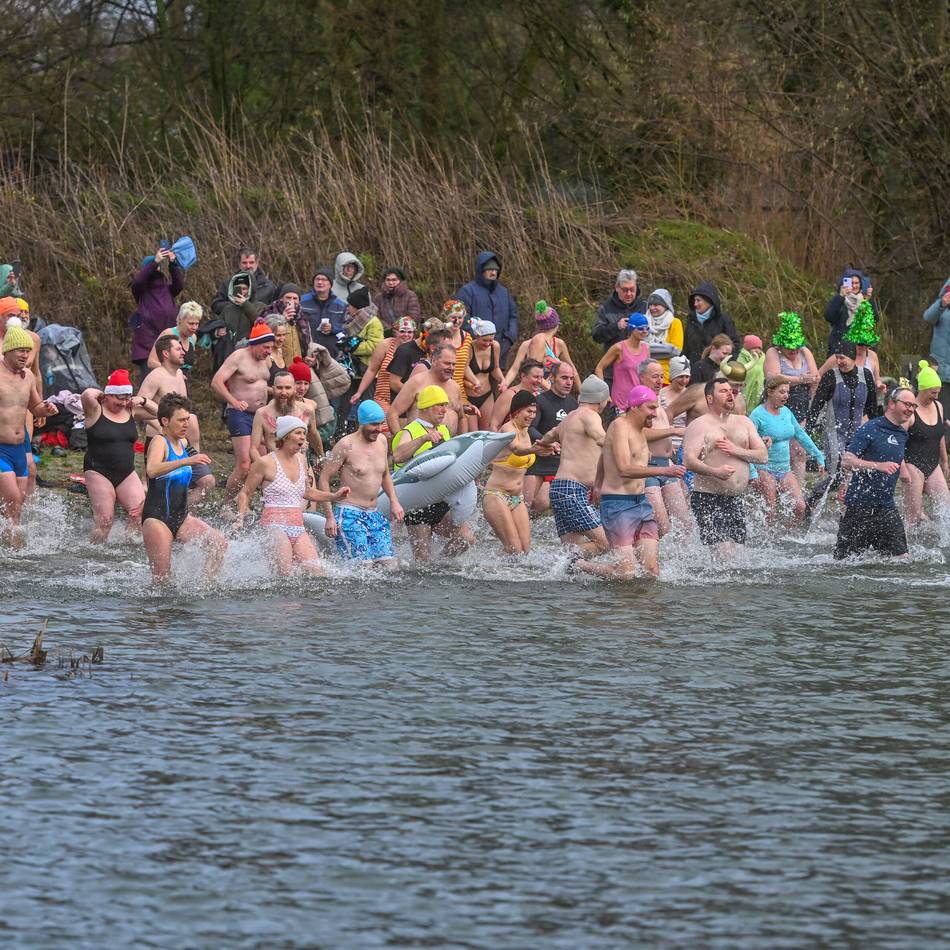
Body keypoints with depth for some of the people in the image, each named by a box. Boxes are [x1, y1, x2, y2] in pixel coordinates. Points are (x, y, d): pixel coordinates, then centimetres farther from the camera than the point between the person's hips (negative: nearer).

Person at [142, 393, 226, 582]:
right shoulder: (160, 442, -12)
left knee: (219, 543, -13)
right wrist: (187, 461, -42)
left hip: (181, 518, 7)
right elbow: (152, 470, -33)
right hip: (157, 517, -7)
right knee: (162, 578, -8)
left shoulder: (183, 443, 12)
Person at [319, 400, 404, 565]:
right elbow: (324, 478, -7)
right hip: (350, 515, -7)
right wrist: (330, 517, -12)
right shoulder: (347, 445, -10)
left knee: (388, 564, -5)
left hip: (374, 514, 7)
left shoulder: (381, 441, 10)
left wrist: (394, 501, 12)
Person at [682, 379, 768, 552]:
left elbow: (763, 456, 8)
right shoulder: (699, 425, -5)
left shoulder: (744, 422, 14)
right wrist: (715, 471, -35)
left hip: (734, 499, 6)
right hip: (707, 499, -6)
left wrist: (736, 450, -9)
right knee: (723, 551, -17)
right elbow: (689, 460, -18)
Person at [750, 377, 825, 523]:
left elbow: (801, 435, 20)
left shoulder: (786, 412, 9)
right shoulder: (758, 415, -12)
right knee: (771, 513, -9)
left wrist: (819, 457, 21)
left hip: (785, 469, 6)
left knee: (800, 507, -7)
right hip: (765, 469, -6)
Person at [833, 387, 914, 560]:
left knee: (901, 558, -4)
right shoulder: (870, 429, -10)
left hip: (886, 507, 6)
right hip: (859, 506, -6)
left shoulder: (902, 434, 13)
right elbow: (846, 461, -18)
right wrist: (879, 466, -27)